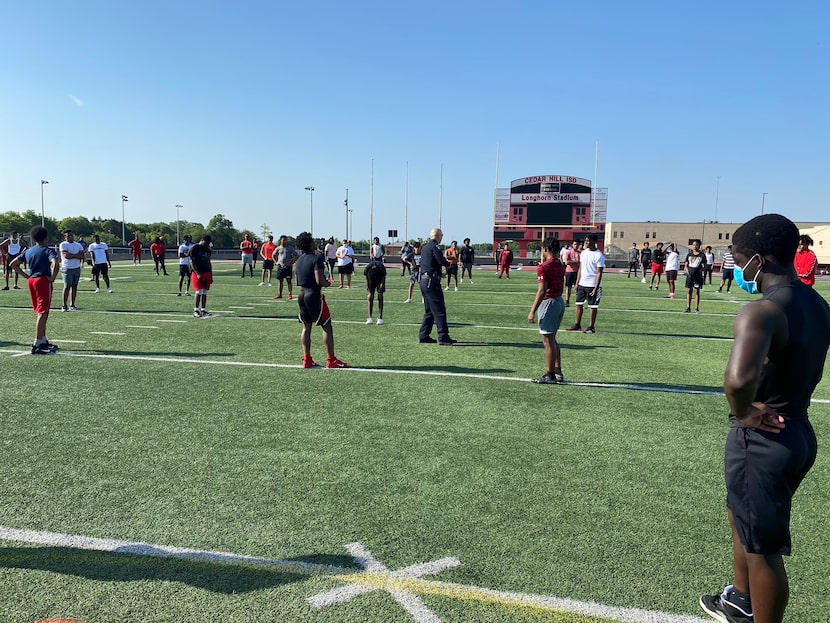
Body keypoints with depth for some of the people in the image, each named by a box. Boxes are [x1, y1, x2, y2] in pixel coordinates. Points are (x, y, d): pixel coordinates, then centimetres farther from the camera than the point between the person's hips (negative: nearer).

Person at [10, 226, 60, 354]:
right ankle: (37, 345, -10)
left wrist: (26, 276, 14)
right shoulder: (48, 250, -6)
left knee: (40, 313, 19)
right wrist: (52, 278, -14)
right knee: (42, 314, -7)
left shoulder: (28, 251, 15)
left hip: (31, 281, 8)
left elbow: (13, 264, 17)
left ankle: (43, 341, 27)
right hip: (43, 281, -7)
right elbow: (55, 263, -26)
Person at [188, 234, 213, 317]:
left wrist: (211, 276, 17)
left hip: (207, 273, 6)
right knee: (199, 292, -10)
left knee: (204, 293, 7)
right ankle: (196, 311, -4)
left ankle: (203, 310, 12)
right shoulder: (194, 248, -7)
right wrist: (198, 274, -19)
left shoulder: (208, 249, 15)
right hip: (197, 273, -6)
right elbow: (192, 262, -11)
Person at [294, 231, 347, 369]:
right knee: (327, 327, 1)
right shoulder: (317, 258, -13)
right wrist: (328, 283, -1)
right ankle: (331, 360, 2)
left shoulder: (299, 260, 11)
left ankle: (307, 359, 12)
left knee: (306, 327, 13)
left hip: (302, 294, 8)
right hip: (314, 295, -8)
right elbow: (319, 281, -22)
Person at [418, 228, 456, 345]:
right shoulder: (435, 246, -9)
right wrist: (448, 263, -1)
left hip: (423, 281, 9)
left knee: (429, 311, 15)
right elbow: (441, 261, -23)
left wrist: (439, 273, 25)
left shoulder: (424, 247, 18)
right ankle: (443, 337, -9)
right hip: (432, 282, -9)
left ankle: (423, 336, 15)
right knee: (439, 310, -8)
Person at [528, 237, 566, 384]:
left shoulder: (543, 267, -16)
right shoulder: (560, 265, 10)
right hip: (560, 301, 9)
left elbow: (542, 291, -21)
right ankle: (558, 372, 21)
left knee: (548, 341, -1)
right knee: (552, 339, 18)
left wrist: (532, 311, -18)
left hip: (548, 302, -9)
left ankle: (550, 376, 4)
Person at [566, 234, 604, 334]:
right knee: (579, 304, 10)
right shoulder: (583, 253, 10)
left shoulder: (599, 256, -11)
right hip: (582, 284, 7)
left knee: (592, 306, 1)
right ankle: (577, 325, 20)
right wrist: (577, 283, 12)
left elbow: (599, 273, -13)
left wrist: (596, 288, -18)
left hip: (592, 285, -7)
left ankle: (591, 327, 9)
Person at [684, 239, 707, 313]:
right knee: (689, 291, 4)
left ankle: (697, 308, 5)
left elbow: (704, 267, 0)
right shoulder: (689, 254, 10)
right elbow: (686, 265, 13)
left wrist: (700, 271, -14)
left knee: (697, 291, -1)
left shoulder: (702, 255, 0)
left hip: (698, 276, -3)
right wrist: (688, 272, -1)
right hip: (689, 275, 3)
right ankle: (688, 308, 11)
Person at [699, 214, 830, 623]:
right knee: (742, 515, 29)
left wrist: (742, 412, -24)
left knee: (762, 547, 8)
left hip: (762, 439, -10)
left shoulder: (762, 311, -26)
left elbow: (738, 379, -44)